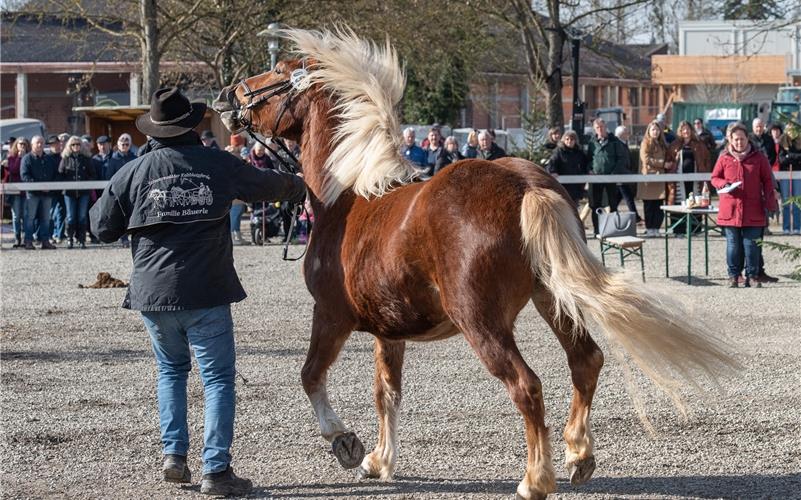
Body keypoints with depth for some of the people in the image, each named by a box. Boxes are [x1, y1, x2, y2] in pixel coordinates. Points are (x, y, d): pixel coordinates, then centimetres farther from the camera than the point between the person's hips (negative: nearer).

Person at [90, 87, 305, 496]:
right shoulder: (221, 165, -2)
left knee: (171, 370, 23)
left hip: (152, 294, 3)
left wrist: (99, 204, 31)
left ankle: (173, 455, 16)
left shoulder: (132, 173, 0)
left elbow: (103, 228, 9)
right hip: (206, 293, -3)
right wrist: (300, 187, 36)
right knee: (217, 377, 3)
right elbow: (269, 185, 15)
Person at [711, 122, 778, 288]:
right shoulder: (724, 158, 5)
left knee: (752, 244, 0)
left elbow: (767, 180, 8)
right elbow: (715, 178, 12)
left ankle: (752, 275, 7)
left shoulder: (758, 158, 5)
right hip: (730, 210, 0)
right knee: (733, 244, 4)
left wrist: (770, 202, -1)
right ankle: (733, 275, 12)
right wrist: (724, 184, -10)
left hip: (753, 210, 0)